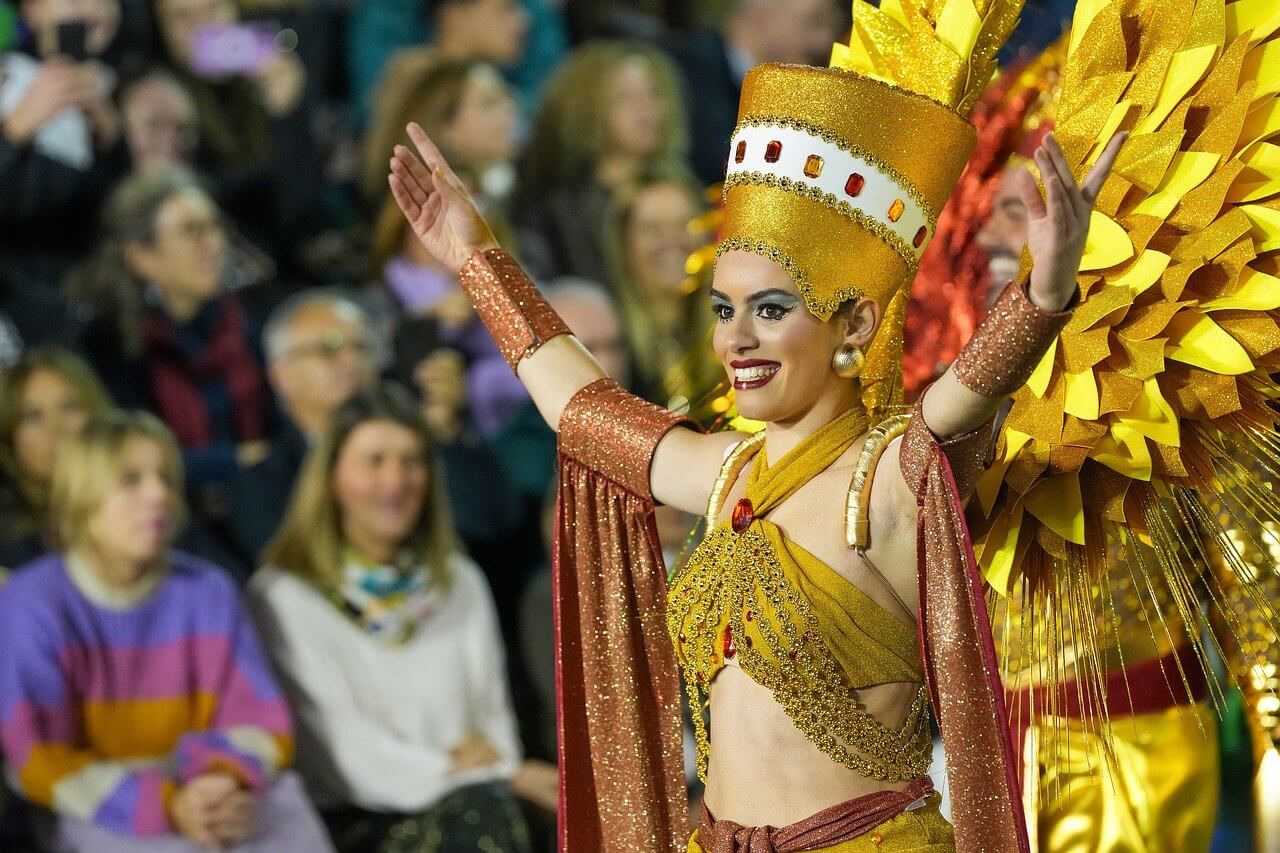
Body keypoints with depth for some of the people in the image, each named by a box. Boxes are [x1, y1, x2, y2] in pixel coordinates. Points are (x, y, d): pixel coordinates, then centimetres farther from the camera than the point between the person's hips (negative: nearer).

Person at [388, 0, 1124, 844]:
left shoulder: (895, 478, -12)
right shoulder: (730, 474, 9)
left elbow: (971, 393, -34)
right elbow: (576, 397, 26)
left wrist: (1048, 288, -53)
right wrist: (478, 256, 35)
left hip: (871, 835, -7)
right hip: (719, 836, 7)